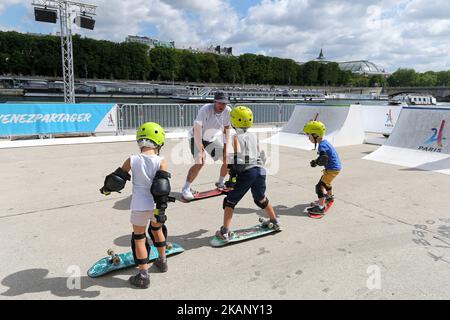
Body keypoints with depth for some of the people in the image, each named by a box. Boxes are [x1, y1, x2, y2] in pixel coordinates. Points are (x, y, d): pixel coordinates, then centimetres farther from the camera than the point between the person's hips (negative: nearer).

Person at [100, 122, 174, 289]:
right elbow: (162, 187, -16)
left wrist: (106, 189, 21)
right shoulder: (161, 162, -9)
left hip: (139, 207, -1)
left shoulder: (132, 160, -6)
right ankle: (162, 261, 43)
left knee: (139, 238, 12)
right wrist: (160, 209, -14)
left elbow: (116, 180, 0)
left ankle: (143, 276, 16)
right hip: (156, 206, 2)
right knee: (157, 230, 27)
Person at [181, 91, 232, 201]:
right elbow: (197, 131, -32)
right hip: (198, 138, -5)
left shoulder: (227, 111, -16)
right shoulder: (205, 110, -31)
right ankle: (186, 189, -10)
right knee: (200, 162, -24)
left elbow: (226, 130, -5)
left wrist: (225, 149, -9)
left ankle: (221, 183, 25)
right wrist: (201, 150, -34)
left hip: (213, 138, 6)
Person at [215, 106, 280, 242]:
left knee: (230, 201, 4)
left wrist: (233, 174, -12)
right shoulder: (253, 136, 16)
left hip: (246, 172, -6)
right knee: (261, 199, 27)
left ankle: (225, 232, 0)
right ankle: (275, 223, 40)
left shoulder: (236, 137, -3)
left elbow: (238, 156, -16)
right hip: (260, 170, 6)